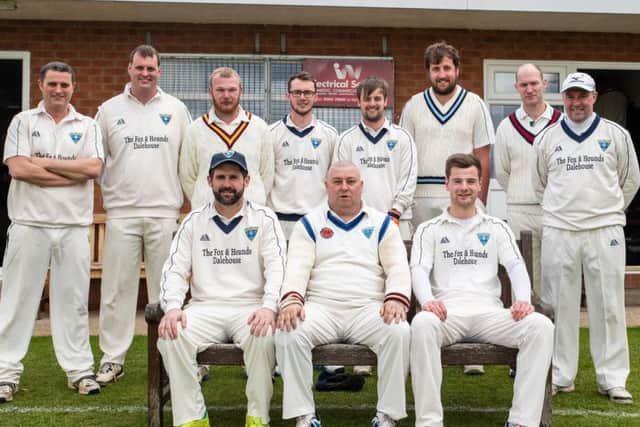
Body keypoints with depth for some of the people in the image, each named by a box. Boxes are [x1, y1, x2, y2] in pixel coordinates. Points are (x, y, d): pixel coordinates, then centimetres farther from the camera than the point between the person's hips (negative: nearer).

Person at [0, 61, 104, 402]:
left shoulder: (87, 126, 10)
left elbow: (94, 168, -6)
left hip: (74, 226, 1)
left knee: (73, 299, 6)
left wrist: (43, 162, -8)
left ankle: (80, 369, 14)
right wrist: (74, 174, -7)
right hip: (29, 223, -1)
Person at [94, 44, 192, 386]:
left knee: (166, 288, 4)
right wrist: (108, 193, 6)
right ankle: (112, 359, 11)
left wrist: (183, 198, 5)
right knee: (116, 287, 2)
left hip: (164, 213, 0)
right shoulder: (110, 109, 7)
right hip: (121, 213, 0)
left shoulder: (176, 109, 7)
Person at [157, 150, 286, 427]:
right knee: (170, 337, -28)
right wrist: (172, 307, -13)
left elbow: (277, 267, -3)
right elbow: (175, 270, 7)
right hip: (205, 308, 2)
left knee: (263, 336, -35)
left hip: (251, 308, -2)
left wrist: (269, 306, -22)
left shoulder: (264, 219, 8)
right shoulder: (194, 221, 13)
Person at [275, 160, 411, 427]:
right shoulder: (309, 224, 13)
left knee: (399, 332, -31)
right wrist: (291, 300, -21)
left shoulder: (382, 223, 15)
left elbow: (398, 267, 5)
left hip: (369, 309, 0)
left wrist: (396, 299, -16)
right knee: (288, 332, -30)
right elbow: (297, 267, -1)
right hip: (321, 308, 0)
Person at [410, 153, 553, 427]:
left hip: (489, 312, 2)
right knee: (422, 324, -38)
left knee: (541, 326, -27)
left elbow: (516, 266, 9)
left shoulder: (497, 228, 23)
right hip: (447, 313, -2)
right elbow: (419, 269, 3)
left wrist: (523, 299, -13)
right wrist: (427, 300, -20)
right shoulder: (429, 230, 18)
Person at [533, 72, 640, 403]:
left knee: (608, 305, 1)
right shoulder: (547, 138, 7)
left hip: (605, 232, -1)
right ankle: (560, 375, 14)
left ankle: (613, 379, 10)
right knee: (560, 305, 4)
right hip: (558, 233, 1)